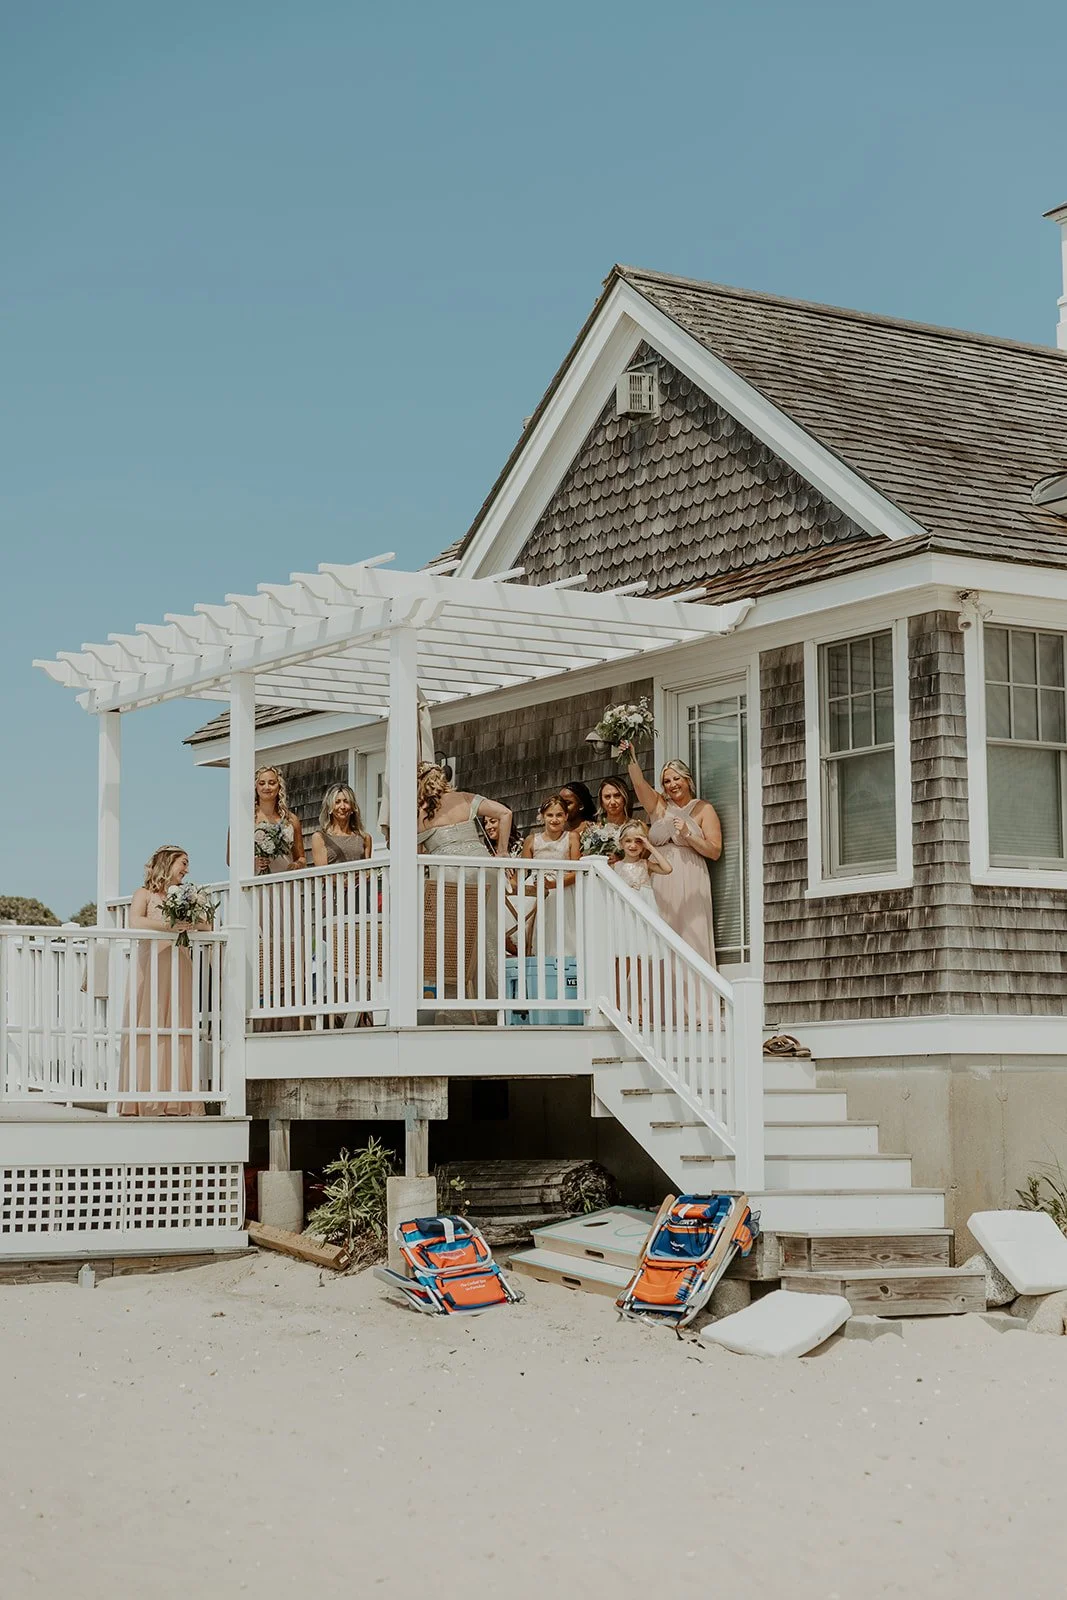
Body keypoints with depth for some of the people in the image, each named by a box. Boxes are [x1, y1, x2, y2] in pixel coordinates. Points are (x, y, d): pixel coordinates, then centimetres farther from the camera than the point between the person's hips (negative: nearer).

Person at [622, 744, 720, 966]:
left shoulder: (703, 809, 8)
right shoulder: (658, 806, 15)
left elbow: (715, 851, 1)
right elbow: (639, 783, -2)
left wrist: (688, 835, -11)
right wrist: (632, 758, -16)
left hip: (689, 885, -3)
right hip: (660, 885, 3)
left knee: (691, 938, -9)